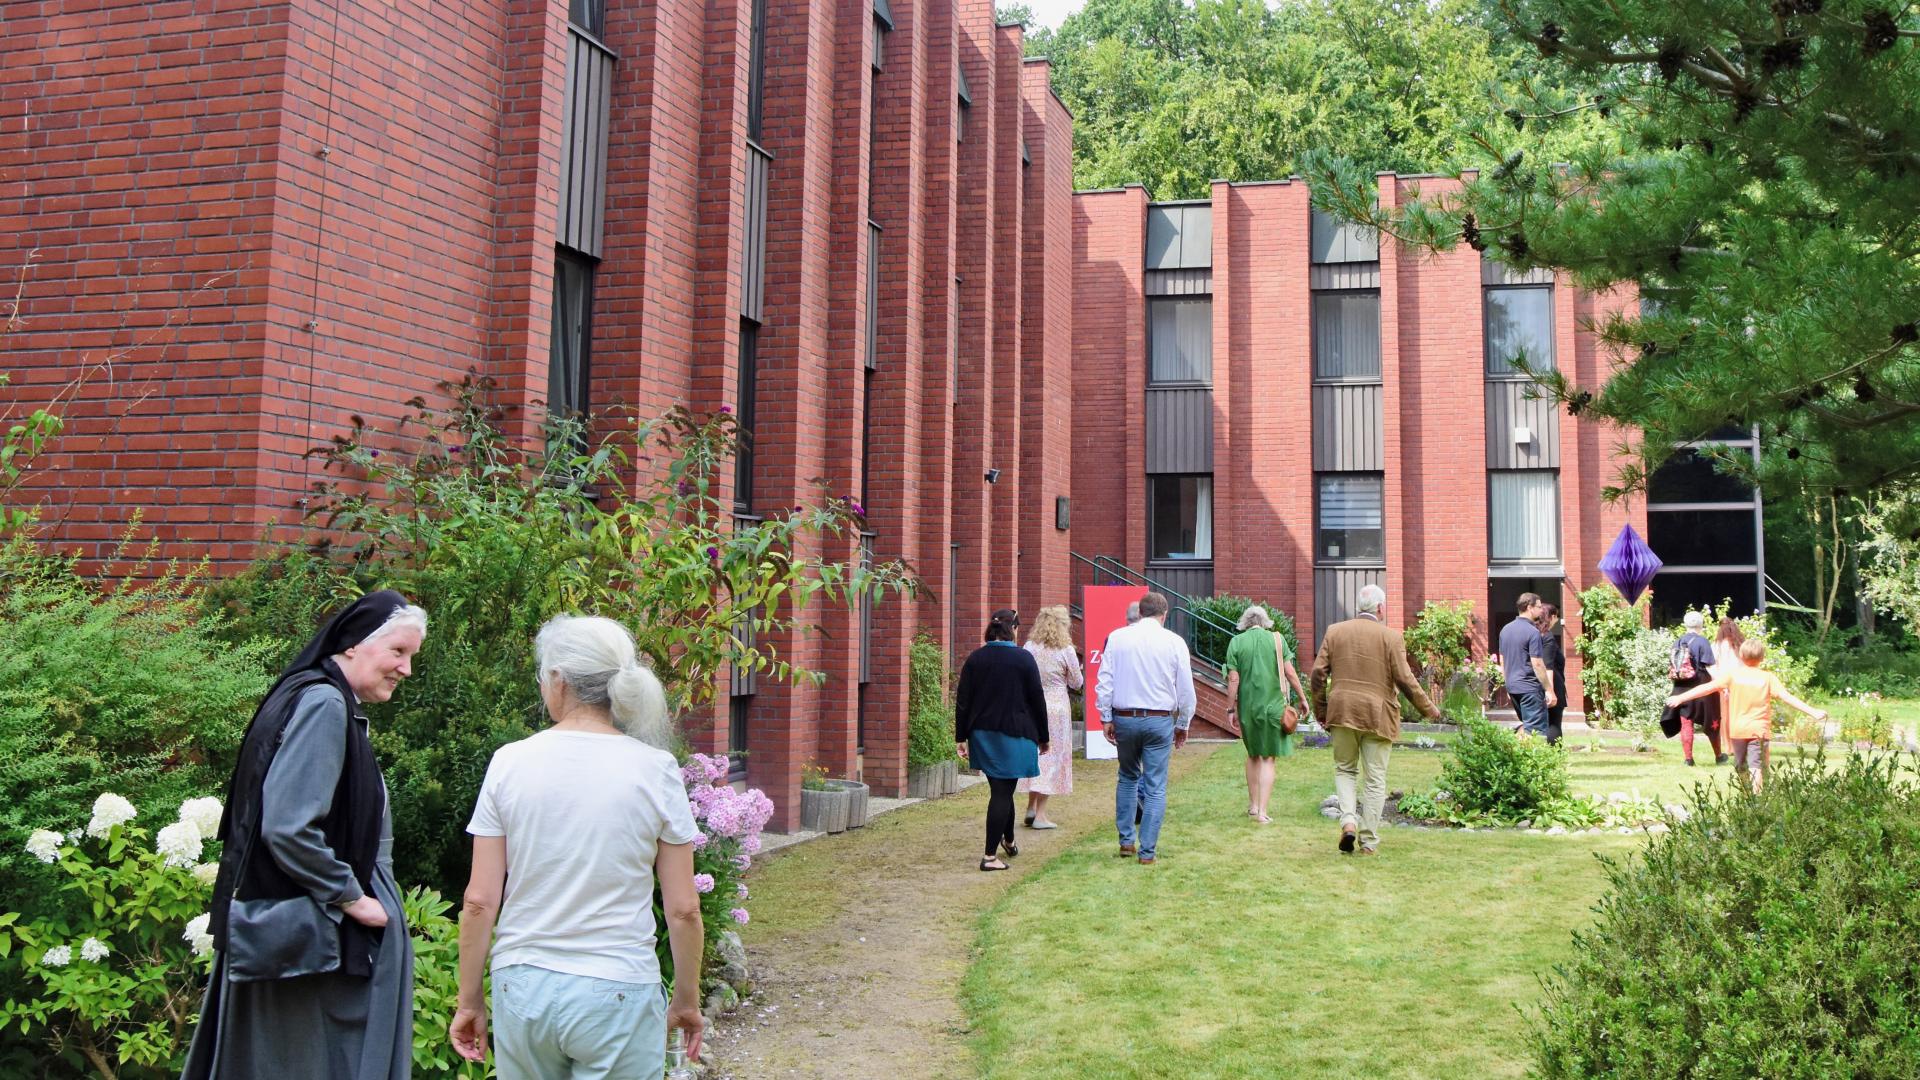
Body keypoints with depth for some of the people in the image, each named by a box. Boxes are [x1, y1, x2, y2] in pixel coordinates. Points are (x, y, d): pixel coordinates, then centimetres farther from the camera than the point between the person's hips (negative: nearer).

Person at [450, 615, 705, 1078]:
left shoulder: (510, 762, -4)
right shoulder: (655, 769, -7)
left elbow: (480, 900, -3)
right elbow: (683, 909, -5)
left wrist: (469, 1002, 9)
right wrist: (686, 1000, 9)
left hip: (521, 988, 2)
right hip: (618, 990, -2)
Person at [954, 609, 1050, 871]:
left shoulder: (975, 659, 2)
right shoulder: (1023, 658, -8)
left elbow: (962, 701, 1)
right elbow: (1037, 700, -5)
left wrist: (962, 737, 7)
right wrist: (1043, 737, 5)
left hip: (982, 734, 4)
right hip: (1014, 736, -4)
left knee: (1001, 789, 20)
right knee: (1003, 792, 0)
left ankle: (1008, 842, 35)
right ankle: (990, 855, -2)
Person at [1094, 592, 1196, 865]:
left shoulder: (1116, 637, 0)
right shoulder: (1174, 642, -2)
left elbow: (1105, 681, 0)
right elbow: (1186, 689, 2)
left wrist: (1106, 718, 7)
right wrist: (1183, 725, 13)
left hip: (1124, 718, 2)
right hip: (1160, 720, -2)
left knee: (1128, 777, 21)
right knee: (1155, 787, 4)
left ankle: (1126, 840, 21)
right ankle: (1148, 851, 5)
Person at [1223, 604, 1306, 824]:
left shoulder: (1236, 642, 0)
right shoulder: (1277, 639, 0)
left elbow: (1233, 679, -3)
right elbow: (1290, 672, -2)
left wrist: (1231, 709, 3)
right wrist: (1302, 698, 9)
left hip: (1247, 706, 1)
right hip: (1273, 705, -1)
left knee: (1253, 754, 18)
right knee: (1268, 758, 3)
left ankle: (1253, 805, 25)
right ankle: (1262, 811, -4)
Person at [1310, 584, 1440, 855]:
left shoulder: (1334, 631, 4)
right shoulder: (1391, 636, -5)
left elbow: (1318, 673, 2)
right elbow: (1404, 679, -7)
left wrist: (1321, 710, 12)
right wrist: (1427, 708, 6)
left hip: (1342, 712, 2)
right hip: (1378, 715, -2)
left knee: (1345, 769, 18)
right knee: (1375, 780, 6)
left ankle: (1348, 820, -5)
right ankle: (1369, 841, 8)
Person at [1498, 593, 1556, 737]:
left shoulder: (1505, 629, 10)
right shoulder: (1533, 632, -14)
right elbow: (1537, 664, -18)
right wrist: (1549, 690, -13)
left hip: (1512, 686, 8)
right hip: (1530, 687, -8)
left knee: (1526, 724, 20)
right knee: (1536, 730, -4)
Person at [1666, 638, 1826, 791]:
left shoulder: (1733, 674, -3)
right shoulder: (1768, 677, -4)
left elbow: (1707, 687, -8)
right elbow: (1787, 697, -8)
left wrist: (1680, 697, -5)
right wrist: (1813, 711, -4)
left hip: (1738, 730, 1)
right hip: (1759, 730, -1)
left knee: (1741, 768, 17)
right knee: (1757, 766, -5)